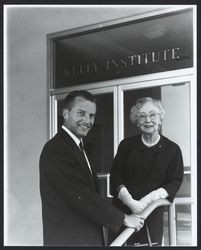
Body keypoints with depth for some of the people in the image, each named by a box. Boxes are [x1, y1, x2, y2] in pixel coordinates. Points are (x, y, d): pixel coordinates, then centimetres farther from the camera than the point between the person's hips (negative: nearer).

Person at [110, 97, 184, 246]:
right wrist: (129, 201, -14)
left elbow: (175, 182, 1)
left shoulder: (172, 149, 3)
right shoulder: (126, 145, 5)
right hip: (122, 210, 1)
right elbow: (115, 175, 2)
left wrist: (150, 198, -14)